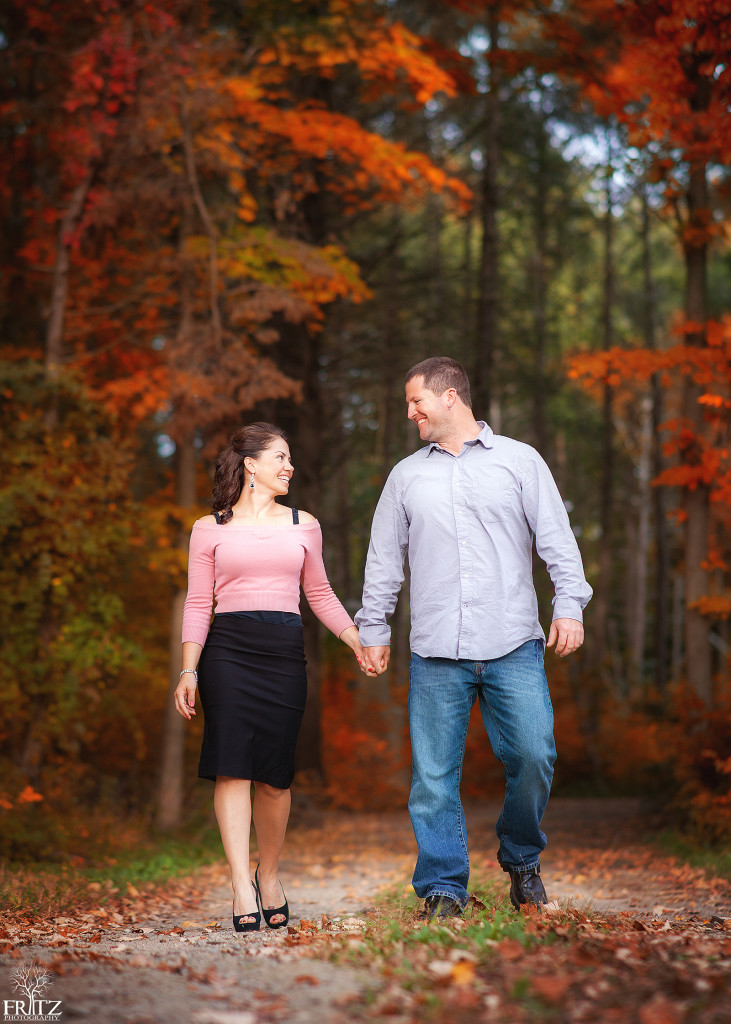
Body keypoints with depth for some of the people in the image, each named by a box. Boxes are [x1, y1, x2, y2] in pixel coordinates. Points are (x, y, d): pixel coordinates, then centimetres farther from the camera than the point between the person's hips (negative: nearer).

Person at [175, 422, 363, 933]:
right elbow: (199, 605, 6)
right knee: (232, 764, -12)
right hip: (228, 649, -2)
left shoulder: (303, 524, 16)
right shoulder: (210, 528, 9)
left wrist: (358, 640, 10)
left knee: (275, 772, -1)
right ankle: (242, 888, -12)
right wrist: (189, 670, -3)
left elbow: (320, 594, 21)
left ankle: (269, 875, 19)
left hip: (285, 652, 2)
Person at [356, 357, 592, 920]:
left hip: (514, 646, -2)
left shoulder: (519, 460, 9)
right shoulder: (406, 476, 16)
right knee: (435, 774, -2)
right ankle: (443, 887, 7)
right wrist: (374, 629, 15)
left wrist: (569, 607, -6)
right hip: (435, 653, 2)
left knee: (533, 756, -8)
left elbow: (558, 540, 5)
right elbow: (383, 560, 19)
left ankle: (522, 858, 17)